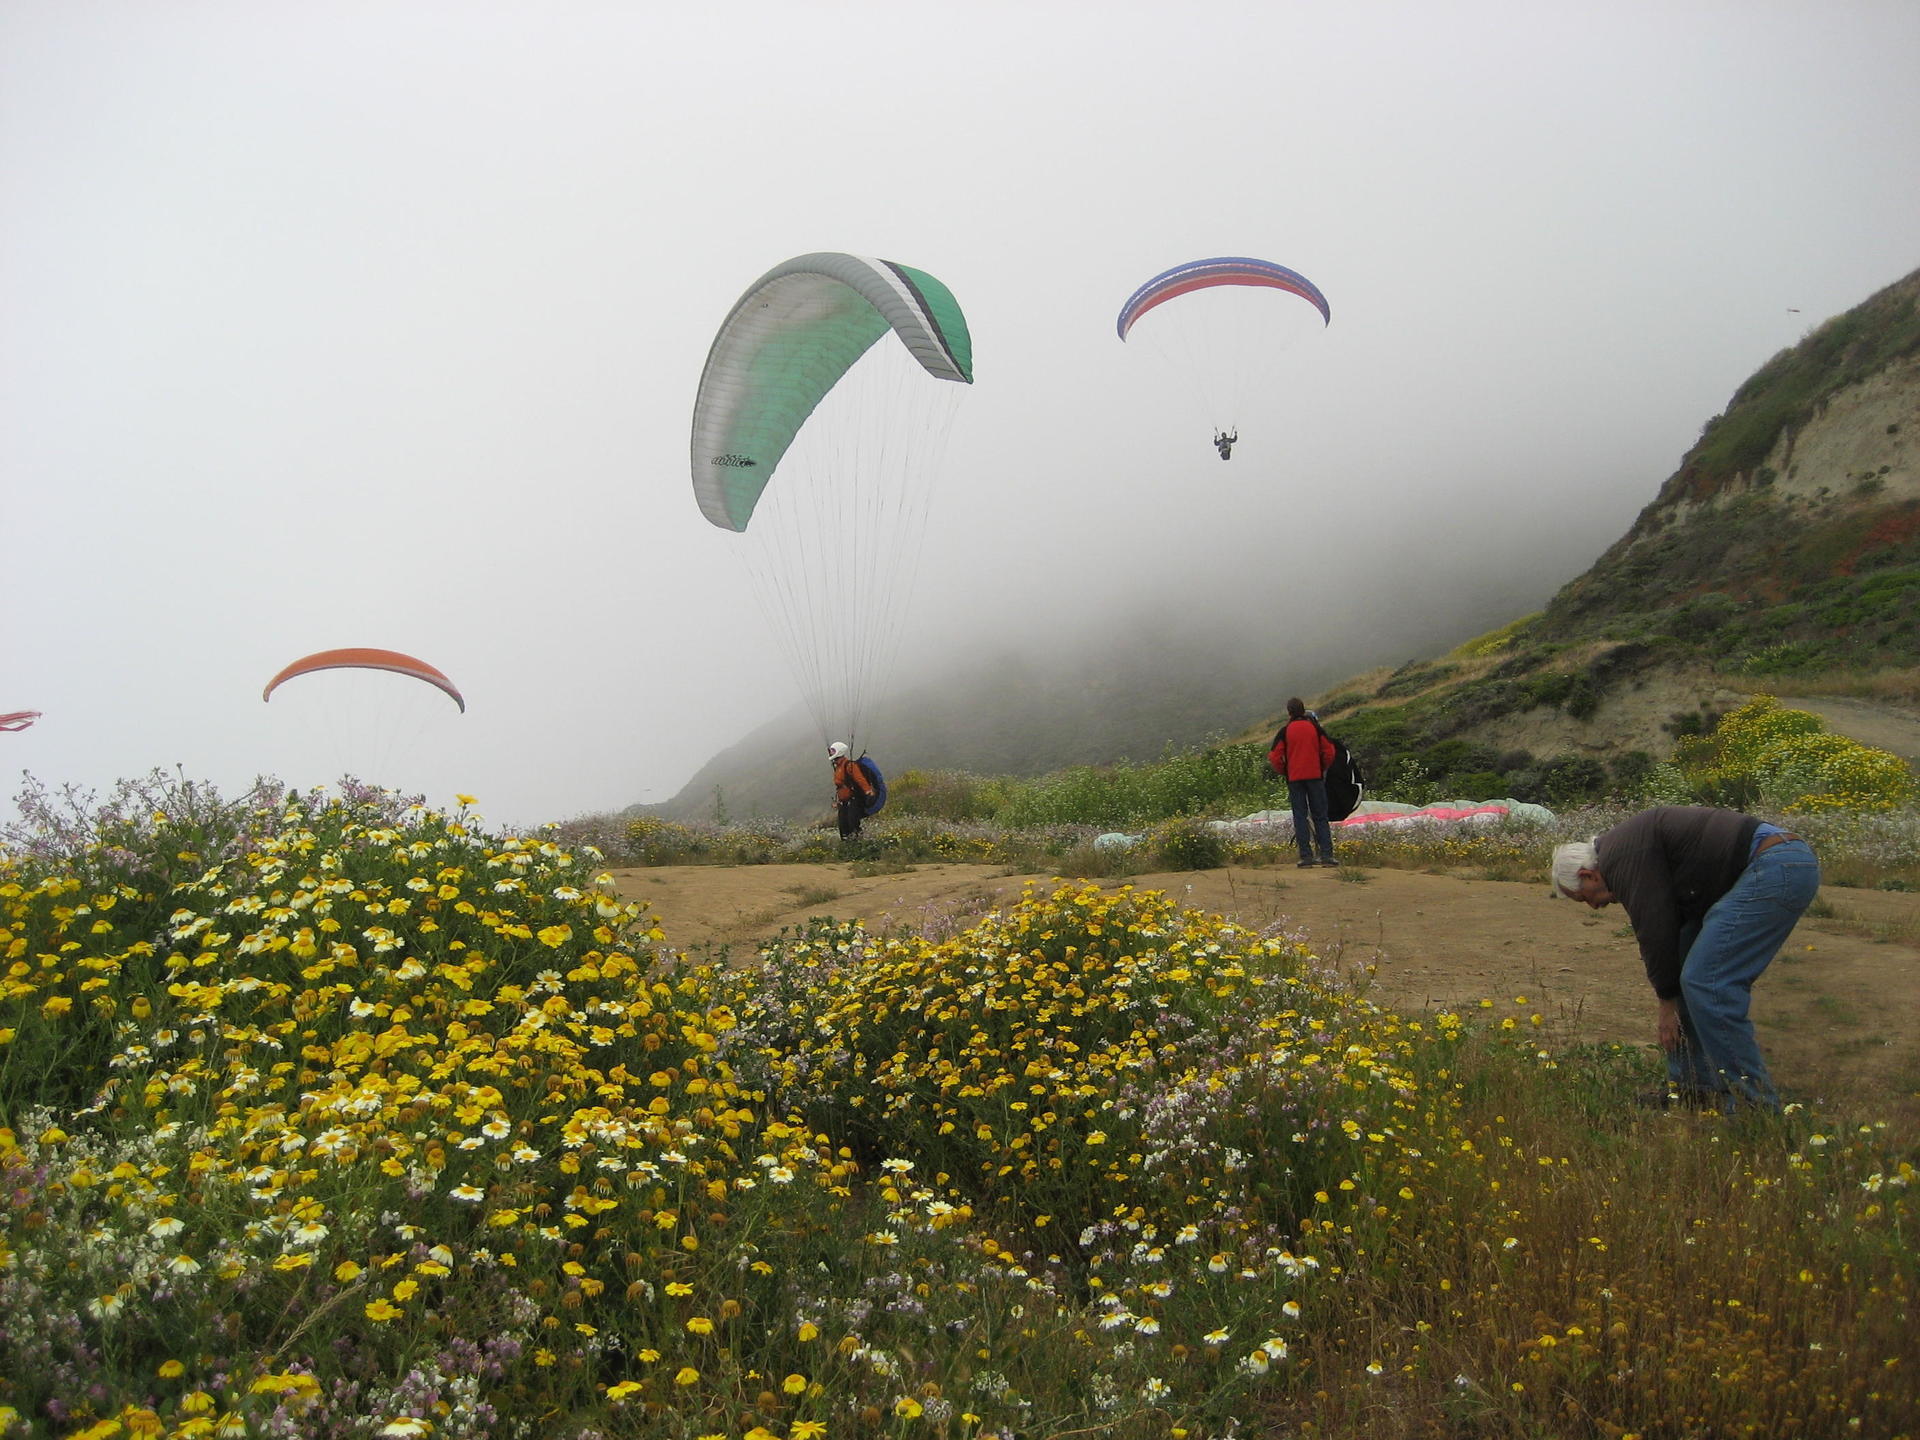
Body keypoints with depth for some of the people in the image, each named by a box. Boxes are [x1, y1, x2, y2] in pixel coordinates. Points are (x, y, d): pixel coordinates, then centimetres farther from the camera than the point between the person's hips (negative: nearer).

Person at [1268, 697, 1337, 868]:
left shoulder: (1285, 731, -1)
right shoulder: (1315, 728, 3)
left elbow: (1275, 757, -4)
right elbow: (1329, 751, 4)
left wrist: (1282, 771, 13)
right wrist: (1323, 768, 18)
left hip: (1294, 779, -1)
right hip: (1315, 776, 1)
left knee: (1300, 817, 3)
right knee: (1320, 816, 6)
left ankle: (1306, 856, -2)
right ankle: (1326, 854, -2)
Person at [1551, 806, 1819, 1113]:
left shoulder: (1622, 856, -8)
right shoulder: (1633, 842, 22)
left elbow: (1656, 929, -10)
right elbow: (1672, 923, 24)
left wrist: (1668, 1000, 3)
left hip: (1775, 868, -11)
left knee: (1707, 983, -11)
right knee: (1697, 979, 15)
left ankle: (1755, 1104, -4)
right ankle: (1693, 1087, 19)